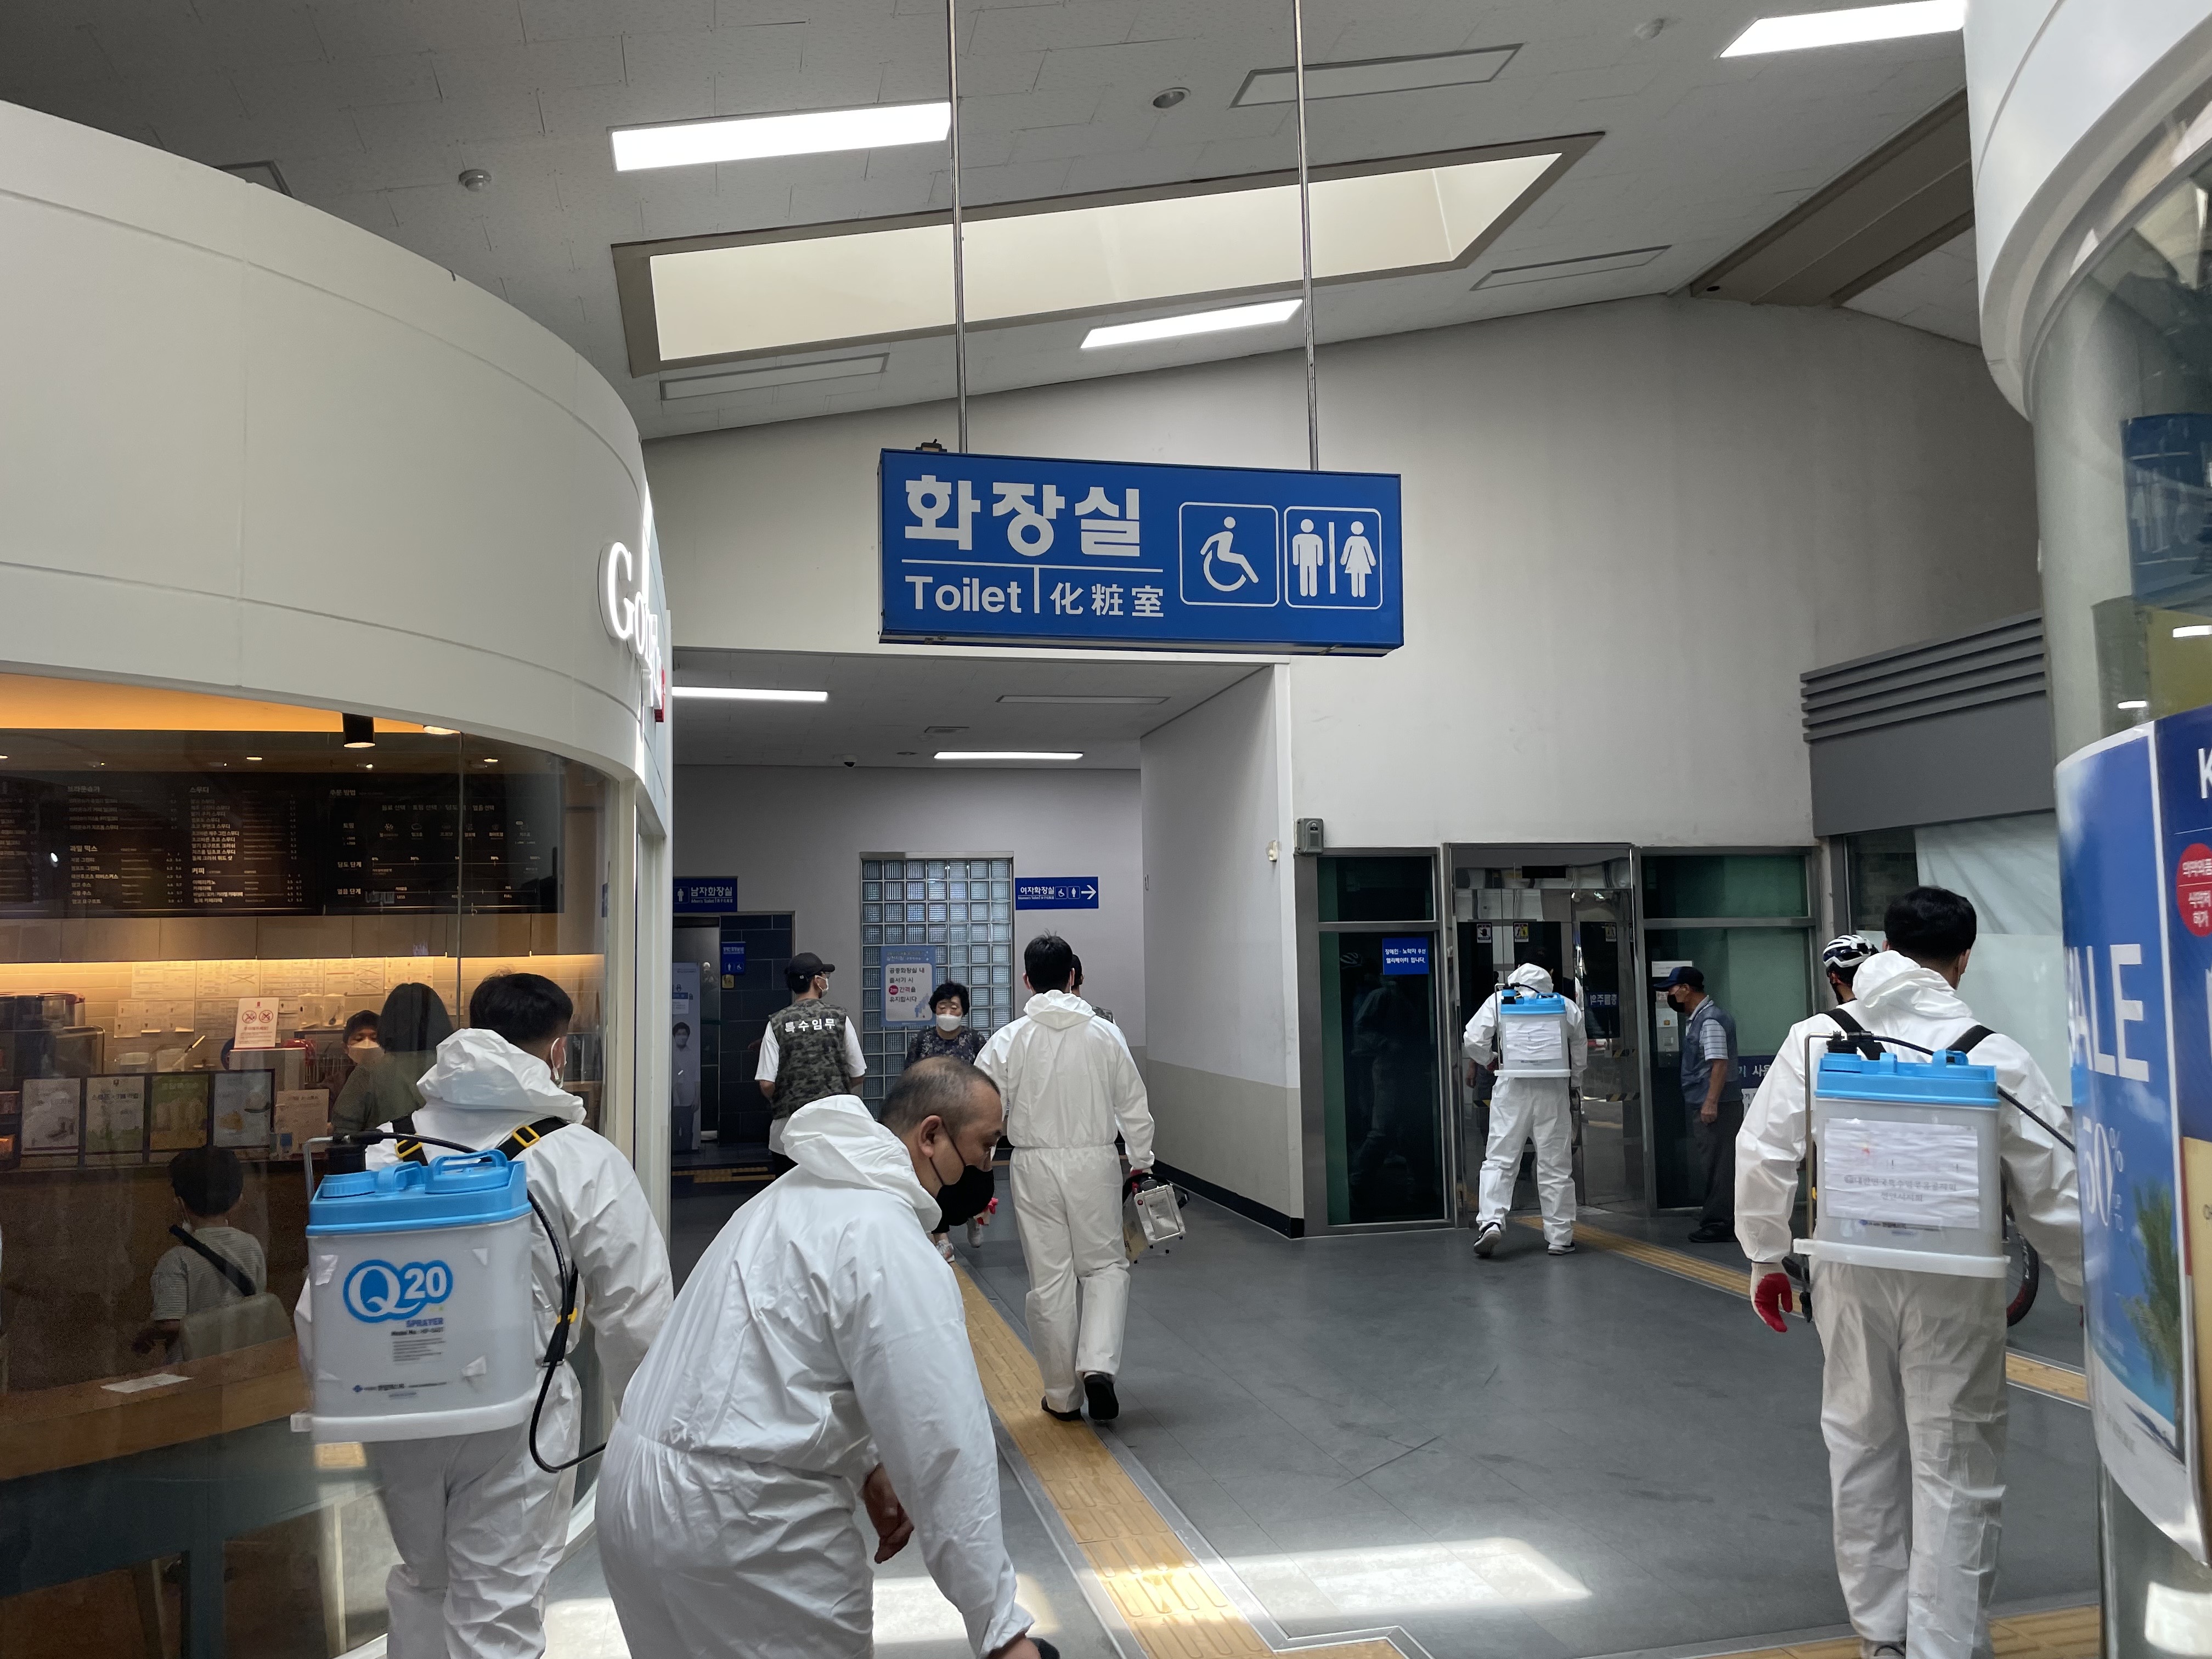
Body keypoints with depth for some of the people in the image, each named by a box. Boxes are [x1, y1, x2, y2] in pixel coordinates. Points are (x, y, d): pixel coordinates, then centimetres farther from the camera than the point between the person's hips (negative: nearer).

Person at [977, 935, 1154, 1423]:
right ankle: (1097, 1365, -5)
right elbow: (1133, 1106, 4)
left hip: (1034, 1166, 0)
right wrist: (1141, 1162, 16)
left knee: (1050, 1279, 9)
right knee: (1106, 1265, 15)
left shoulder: (1009, 1040, -6)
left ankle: (1063, 1394, 17)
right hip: (1095, 1163, 0)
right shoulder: (1105, 1034, -2)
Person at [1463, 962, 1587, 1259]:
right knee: (1556, 1165, 7)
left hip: (1512, 1087, -1)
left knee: (1500, 1158, 3)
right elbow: (1580, 1053, 14)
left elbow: (1473, 1040, -3)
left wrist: (1489, 1060, 15)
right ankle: (1559, 1236, 10)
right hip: (1554, 1089, 1)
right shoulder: (1566, 1006, 9)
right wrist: (1574, 1087, 27)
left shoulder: (1499, 999, 5)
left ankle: (1491, 1220, -14)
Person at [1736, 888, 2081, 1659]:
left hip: (1850, 1271, 3)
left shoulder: (1816, 1038, -5)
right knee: (1955, 1465, 8)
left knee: (1864, 1446, 18)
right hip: (1954, 1281, -2)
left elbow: (1764, 1154, -4)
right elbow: (2053, 1188, -5)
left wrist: (1765, 1257, 8)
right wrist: (2085, 1287, 8)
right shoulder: (1995, 1056, -10)